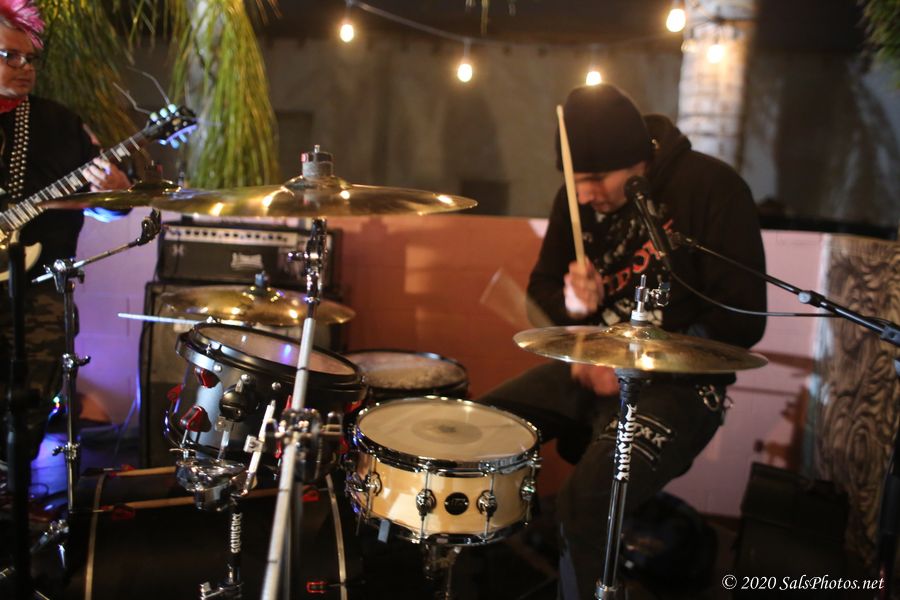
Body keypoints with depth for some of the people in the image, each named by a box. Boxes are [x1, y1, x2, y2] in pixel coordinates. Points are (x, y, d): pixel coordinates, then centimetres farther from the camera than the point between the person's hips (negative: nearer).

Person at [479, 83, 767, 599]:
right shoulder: (577, 197, 2)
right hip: (588, 366, 6)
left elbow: (743, 320, -16)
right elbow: (541, 289, 9)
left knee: (587, 501, -29)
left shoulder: (712, 188, -15)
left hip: (676, 382, -6)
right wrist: (573, 302, -15)